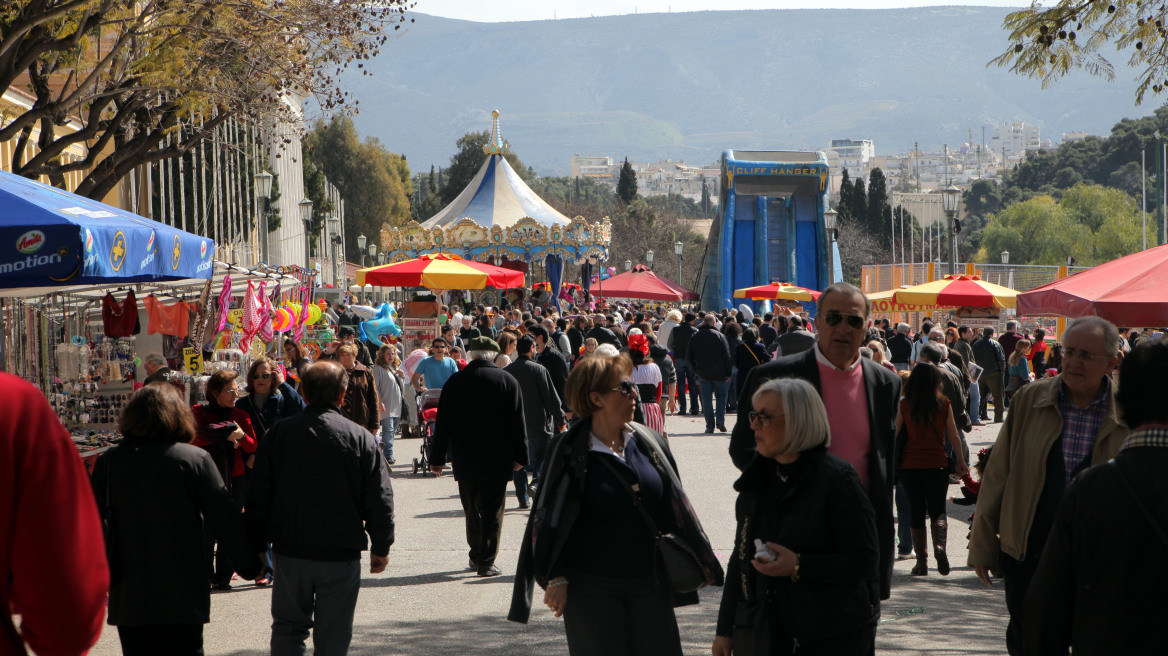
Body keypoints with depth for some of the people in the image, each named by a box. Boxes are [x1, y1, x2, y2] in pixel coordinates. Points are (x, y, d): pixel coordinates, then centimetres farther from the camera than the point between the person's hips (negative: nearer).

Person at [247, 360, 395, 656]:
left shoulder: (278, 433, -2)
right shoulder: (360, 438, -6)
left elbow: (259, 496, 1)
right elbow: (379, 499, -4)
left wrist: (258, 544, 10)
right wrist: (381, 548, 8)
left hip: (290, 553, 1)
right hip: (341, 554, -1)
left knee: (288, 627, 15)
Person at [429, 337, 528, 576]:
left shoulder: (455, 381, 0)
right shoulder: (507, 381, -4)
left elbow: (443, 424, 2)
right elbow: (518, 422, -3)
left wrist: (437, 458, 7)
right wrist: (520, 456, 4)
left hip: (464, 460, 2)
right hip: (497, 461, -2)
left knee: (472, 509, 15)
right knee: (492, 511, 3)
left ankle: (476, 555, 25)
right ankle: (486, 562, 0)